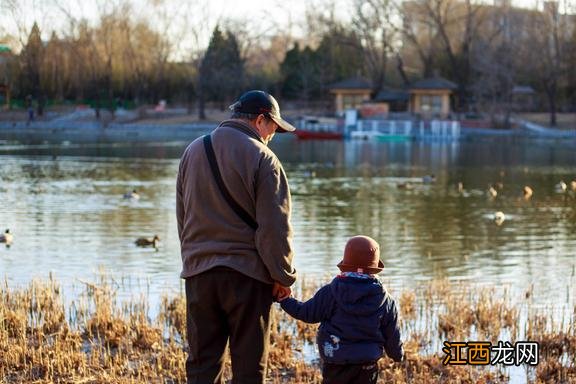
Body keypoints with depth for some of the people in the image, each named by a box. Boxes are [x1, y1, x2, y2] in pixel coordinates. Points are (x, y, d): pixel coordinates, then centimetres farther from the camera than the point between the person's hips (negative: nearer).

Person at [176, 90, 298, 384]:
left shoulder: (193, 151, 11)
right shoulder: (262, 158, -9)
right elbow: (275, 225, -11)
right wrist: (283, 276, -3)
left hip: (198, 271, 5)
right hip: (247, 273, -5)